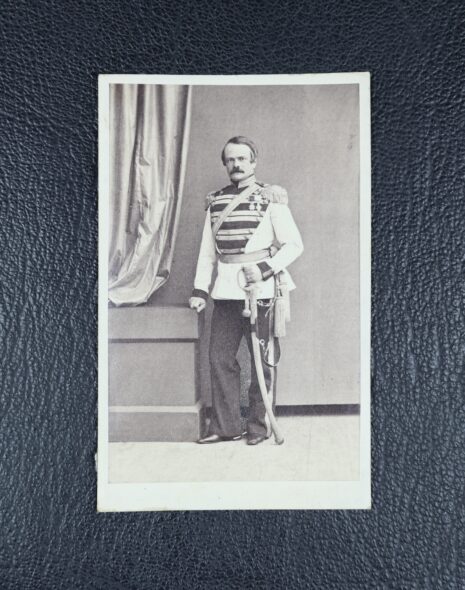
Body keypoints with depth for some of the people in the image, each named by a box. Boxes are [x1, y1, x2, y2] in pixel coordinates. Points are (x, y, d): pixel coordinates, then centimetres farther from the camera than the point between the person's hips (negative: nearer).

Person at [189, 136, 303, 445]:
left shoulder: (270, 197, 0)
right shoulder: (215, 201, 13)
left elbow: (294, 244, -2)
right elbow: (207, 251, 15)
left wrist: (265, 268, -15)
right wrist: (200, 289, 7)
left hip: (260, 290, -4)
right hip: (225, 292, 5)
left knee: (264, 361, 3)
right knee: (220, 359, 5)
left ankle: (260, 426, 17)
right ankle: (225, 426, 17)